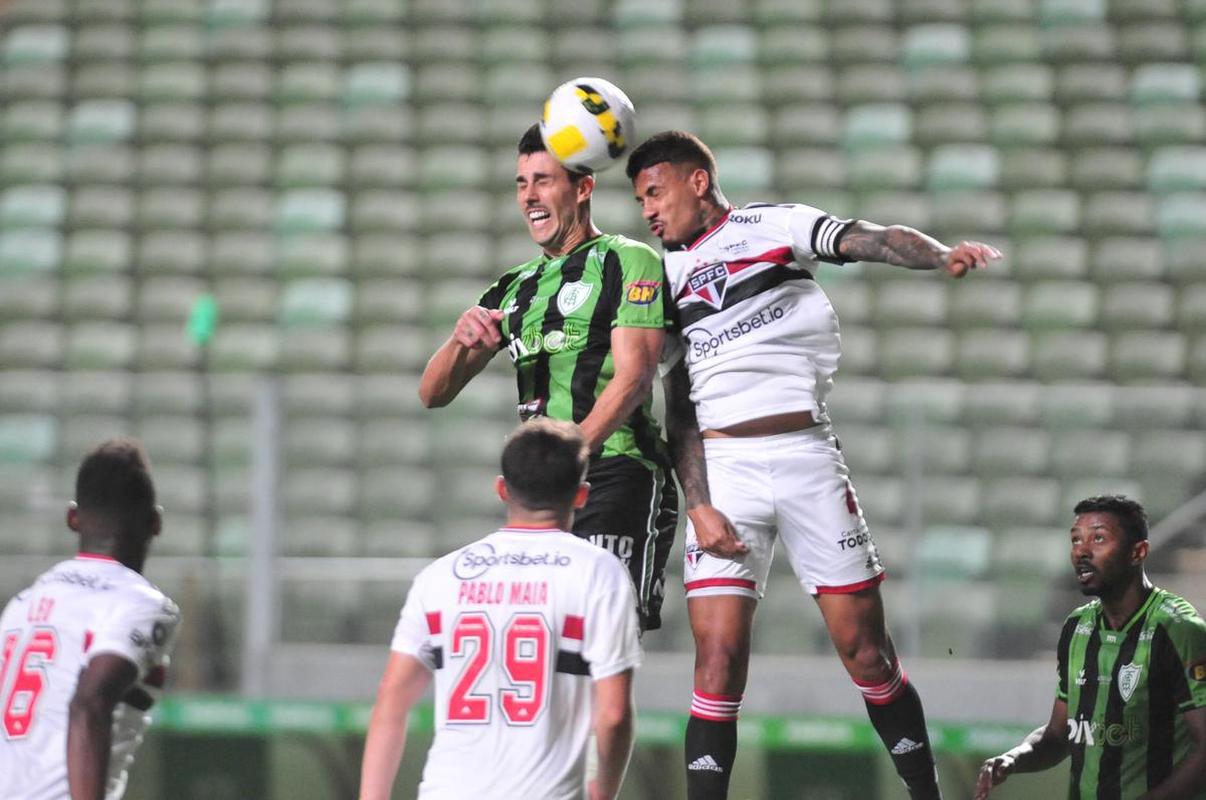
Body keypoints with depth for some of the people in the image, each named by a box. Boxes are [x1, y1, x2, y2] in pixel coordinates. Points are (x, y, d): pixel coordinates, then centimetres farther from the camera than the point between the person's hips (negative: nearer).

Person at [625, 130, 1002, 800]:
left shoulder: (773, 224, 6)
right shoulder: (663, 276, 16)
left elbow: (870, 240, -10)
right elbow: (680, 410, 11)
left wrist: (943, 255, -31)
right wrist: (699, 505, -2)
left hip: (807, 454, -2)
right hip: (722, 466, 2)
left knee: (865, 647, -2)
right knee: (720, 656, -8)